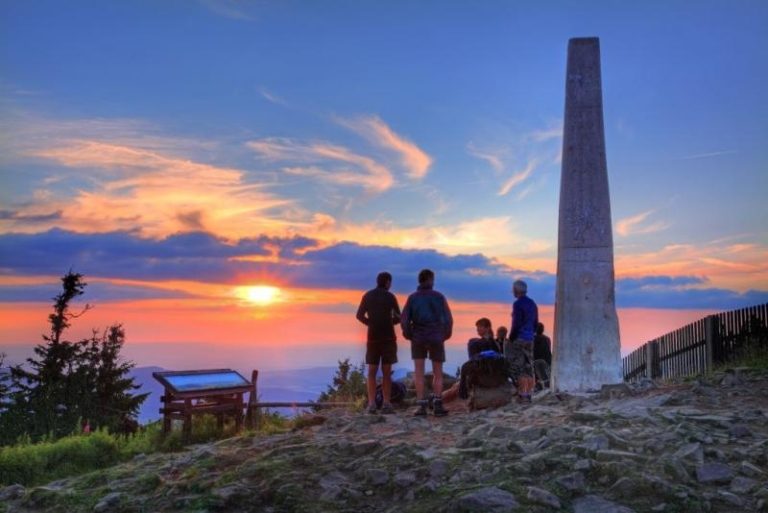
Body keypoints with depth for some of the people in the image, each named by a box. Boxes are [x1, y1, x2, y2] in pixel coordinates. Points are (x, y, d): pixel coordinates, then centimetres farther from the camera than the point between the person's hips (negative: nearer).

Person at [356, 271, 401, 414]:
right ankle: (386, 405, -1)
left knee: (372, 372, 5)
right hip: (388, 338, -2)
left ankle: (372, 404, -3)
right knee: (386, 372, 2)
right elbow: (398, 318, 0)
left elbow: (359, 316, 5)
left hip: (373, 338, 2)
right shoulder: (390, 297, -3)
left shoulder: (367, 295, 6)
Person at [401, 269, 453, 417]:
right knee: (438, 373, 8)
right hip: (436, 338, -1)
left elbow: (404, 320, -7)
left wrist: (409, 336, 9)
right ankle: (437, 405, 0)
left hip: (418, 338, 1)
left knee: (419, 372, 5)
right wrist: (445, 335, 10)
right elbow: (448, 319, -7)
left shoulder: (412, 297, -1)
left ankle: (422, 406, -2)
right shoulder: (439, 297, -3)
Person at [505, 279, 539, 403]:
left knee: (518, 369, -4)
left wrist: (510, 339, -10)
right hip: (530, 340, 8)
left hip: (519, 340, -8)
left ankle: (522, 395, -6)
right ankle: (528, 394, 12)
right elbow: (535, 323, 17)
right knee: (529, 368, 10)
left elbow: (516, 324, -17)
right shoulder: (533, 304, 13)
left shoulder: (518, 304, -13)